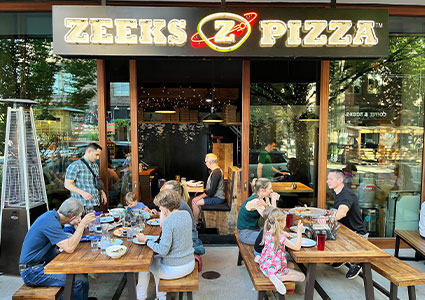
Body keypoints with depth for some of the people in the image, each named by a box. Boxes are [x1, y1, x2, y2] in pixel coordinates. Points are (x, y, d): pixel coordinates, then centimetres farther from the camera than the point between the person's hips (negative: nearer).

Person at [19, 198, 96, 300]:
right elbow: (69, 248, -30)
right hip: (33, 271, -9)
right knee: (78, 281, -22)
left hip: (45, 263, 9)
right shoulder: (50, 222, -23)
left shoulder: (52, 215, 5)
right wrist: (82, 224, -25)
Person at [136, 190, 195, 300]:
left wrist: (145, 240, -12)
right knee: (156, 258, 30)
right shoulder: (186, 214, -1)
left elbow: (163, 250, -23)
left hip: (175, 269, -7)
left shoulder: (168, 221, -24)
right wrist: (163, 216, 5)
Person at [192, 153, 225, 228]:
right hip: (215, 196, 10)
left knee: (195, 203, -14)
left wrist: (201, 197, -16)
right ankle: (199, 217, 15)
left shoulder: (216, 172, -22)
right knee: (194, 199, 7)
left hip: (217, 198, -10)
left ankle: (196, 223, 2)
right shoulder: (215, 170, 12)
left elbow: (212, 191, -23)